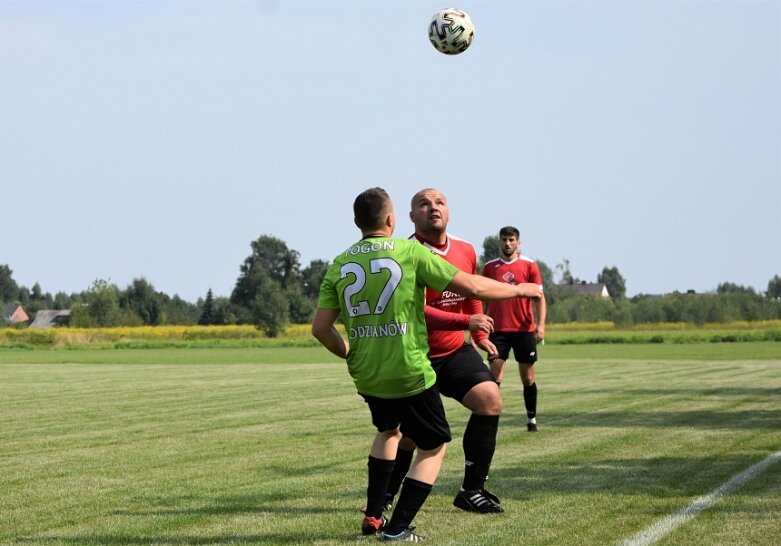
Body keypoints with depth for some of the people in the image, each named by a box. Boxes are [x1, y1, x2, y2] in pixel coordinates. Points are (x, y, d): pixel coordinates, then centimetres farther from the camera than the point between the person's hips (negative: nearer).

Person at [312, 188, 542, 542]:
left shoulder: (339, 265, 2)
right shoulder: (411, 252, -9)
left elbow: (320, 328, 2)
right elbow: (472, 287, -9)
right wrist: (519, 290, 7)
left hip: (366, 376, 5)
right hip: (410, 375, -5)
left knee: (388, 429, 32)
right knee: (433, 447, 12)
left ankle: (372, 518, 27)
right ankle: (396, 529, 2)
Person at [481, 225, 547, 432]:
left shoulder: (529, 265, 2)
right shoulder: (490, 267, 7)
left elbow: (539, 297, 0)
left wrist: (540, 324, -12)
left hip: (524, 330, 0)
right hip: (498, 330, 0)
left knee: (528, 377, 7)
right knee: (494, 375, -9)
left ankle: (532, 419, 21)